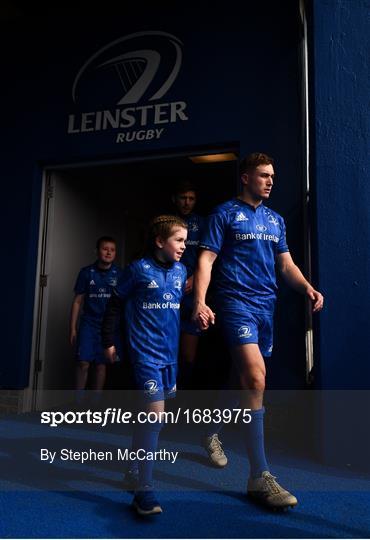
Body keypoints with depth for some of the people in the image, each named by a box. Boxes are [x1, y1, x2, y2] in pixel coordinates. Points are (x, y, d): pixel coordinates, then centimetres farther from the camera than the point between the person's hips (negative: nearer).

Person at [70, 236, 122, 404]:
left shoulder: (119, 274, 0)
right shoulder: (86, 272, 1)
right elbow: (78, 301, 4)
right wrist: (73, 328, 1)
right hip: (89, 323, 0)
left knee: (101, 364, 6)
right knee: (83, 363, -6)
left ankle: (95, 403, 18)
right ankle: (78, 402, 7)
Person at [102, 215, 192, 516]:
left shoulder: (181, 270, 7)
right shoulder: (139, 270, -9)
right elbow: (115, 305, -1)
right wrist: (108, 341, 0)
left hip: (170, 353, 7)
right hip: (146, 353, -6)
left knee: (153, 416, 16)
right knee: (155, 414, -13)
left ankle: (134, 468, 37)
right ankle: (144, 490, -1)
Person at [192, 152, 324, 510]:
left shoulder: (275, 220, 17)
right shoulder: (225, 213, 0)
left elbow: (286, 264, 17)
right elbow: (206, 259, -7)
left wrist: (308, 288, -2)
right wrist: (200, 301, -20)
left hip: (266, 305, 7)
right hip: (236, 301, -7)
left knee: (244, 377, 14)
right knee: (255, 376, -20)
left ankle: (213, 432, 40)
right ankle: (259, 476, -14)